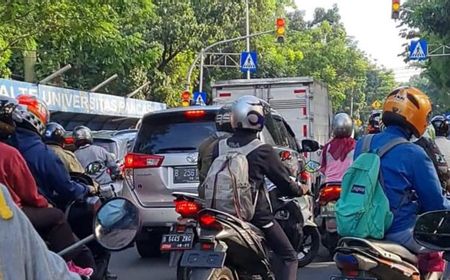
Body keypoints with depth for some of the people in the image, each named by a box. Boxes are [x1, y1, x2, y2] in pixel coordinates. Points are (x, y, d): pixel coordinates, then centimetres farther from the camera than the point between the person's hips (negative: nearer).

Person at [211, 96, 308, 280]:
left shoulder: (219, 147, 1)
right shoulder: (262, 150, -13)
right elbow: (284, 183, -7)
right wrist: (301, 190, 13)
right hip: (257, 214, -6)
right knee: (289, 257, 5)